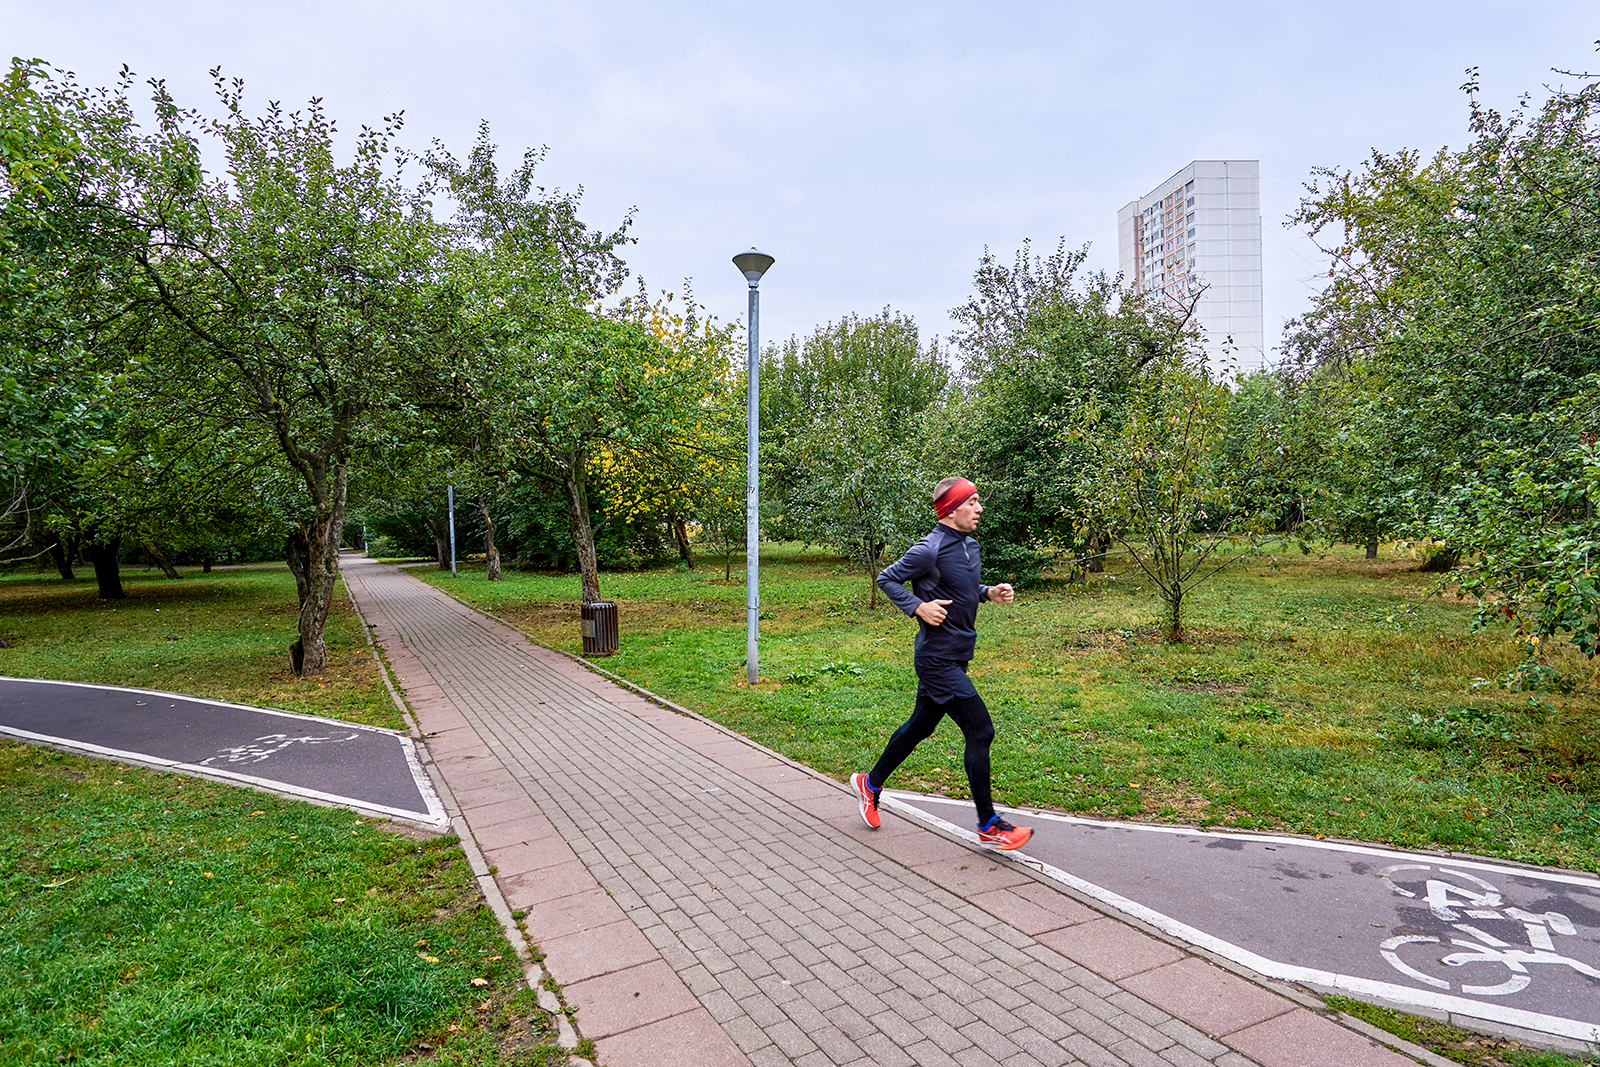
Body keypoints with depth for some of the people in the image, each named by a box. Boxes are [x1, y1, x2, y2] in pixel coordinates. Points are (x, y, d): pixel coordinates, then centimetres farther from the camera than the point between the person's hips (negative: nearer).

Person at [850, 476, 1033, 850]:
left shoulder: (970, 544, 9)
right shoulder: (930, 549, -18)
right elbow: (887, 578, -9)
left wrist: (990, 592, 5)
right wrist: (918, 607, -20)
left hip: (954, 656, 10)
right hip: (938, 660, -10)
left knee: (920, 727, 20)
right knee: (980, 731, -7)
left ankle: (870, 783, 38)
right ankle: (988, 826, 7)